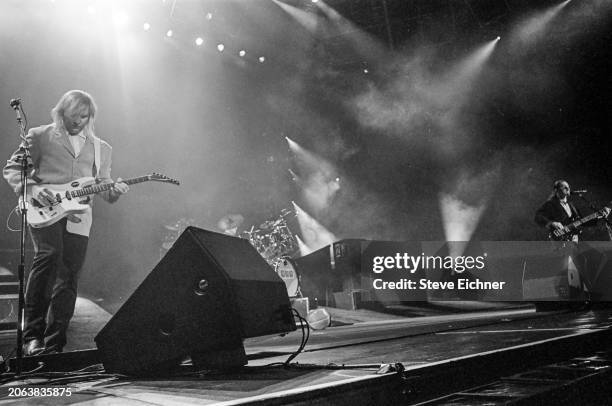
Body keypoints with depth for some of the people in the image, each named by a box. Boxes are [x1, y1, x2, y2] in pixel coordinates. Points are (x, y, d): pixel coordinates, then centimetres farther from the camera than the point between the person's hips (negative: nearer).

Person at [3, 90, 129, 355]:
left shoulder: (101, 149, 19)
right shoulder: (40, 136, 10)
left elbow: (103, 188, 18)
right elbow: (12, 169, 8)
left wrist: (114, 191, -6)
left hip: (77, 218, 4)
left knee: (67, 282, 0)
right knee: (50, 253, -29)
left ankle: (53, 347, 8)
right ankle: (32, 335, -21)